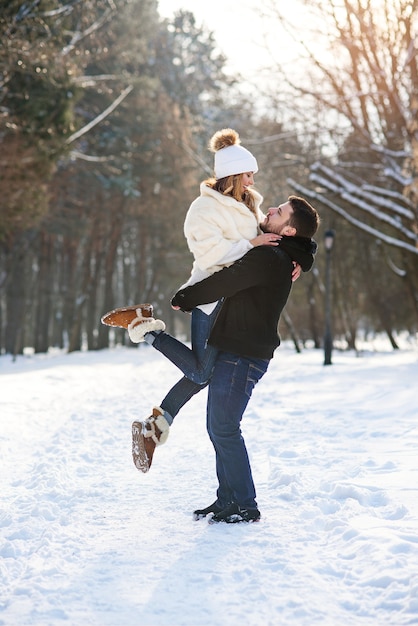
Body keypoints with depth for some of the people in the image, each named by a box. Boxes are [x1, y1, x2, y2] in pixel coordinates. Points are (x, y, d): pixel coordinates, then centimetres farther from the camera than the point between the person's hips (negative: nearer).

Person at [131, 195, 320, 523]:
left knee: (224, 428, -5)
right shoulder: (282, 257, 13)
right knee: (219, 427, 14)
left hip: (243, 356, -10)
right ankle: (228, 499, 22)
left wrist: (183, 299, -1)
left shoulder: (269, 258, -19)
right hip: (233, 351, 10)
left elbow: (223, 282, -16)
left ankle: (245, 506, 3)